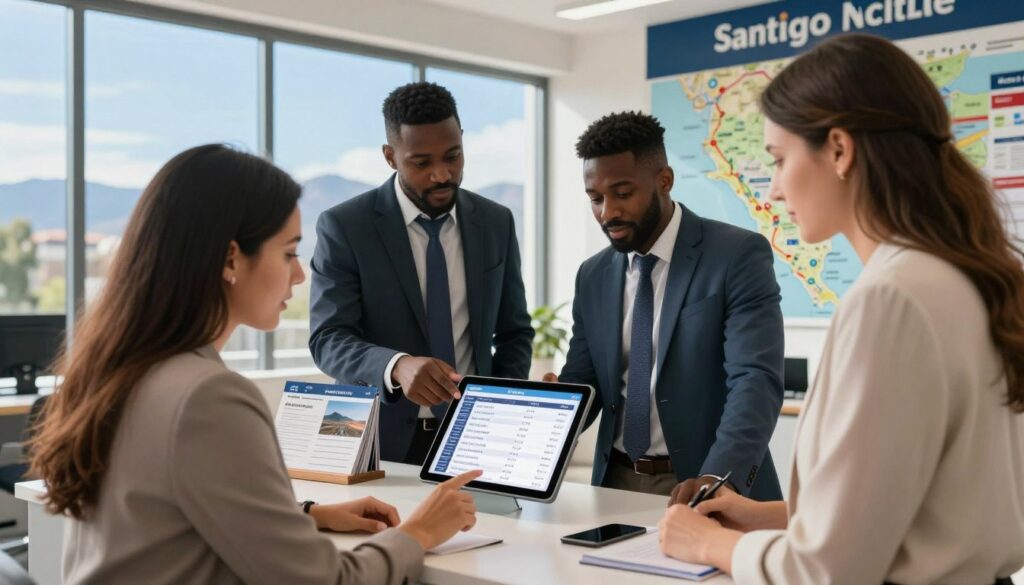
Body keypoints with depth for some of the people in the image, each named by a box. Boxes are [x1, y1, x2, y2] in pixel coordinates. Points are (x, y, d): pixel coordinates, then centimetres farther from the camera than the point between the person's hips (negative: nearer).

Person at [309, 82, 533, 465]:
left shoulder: (496, 223, 3)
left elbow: (514, 332, 10)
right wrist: (397, 366, -32)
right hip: (383, 441, -2)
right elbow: (328, 340, -14)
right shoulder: (343, 227, -7)